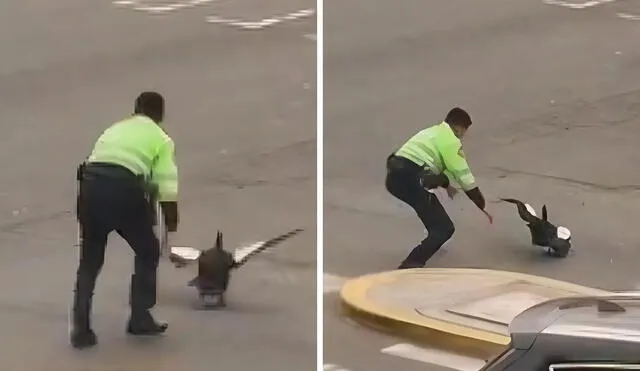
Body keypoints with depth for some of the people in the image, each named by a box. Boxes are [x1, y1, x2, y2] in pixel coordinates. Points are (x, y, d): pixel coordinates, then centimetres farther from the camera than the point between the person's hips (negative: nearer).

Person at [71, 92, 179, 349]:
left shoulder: (114, 130, 31)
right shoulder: (160, 138, 16)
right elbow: (167, 186, 7)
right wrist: (172, 221, 19)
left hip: (90, 183, 4)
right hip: (124, 187, -4)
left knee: (90, 260, 18)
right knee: (147, 252, 20)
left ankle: (81, 329, 12)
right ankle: (140, 319, 22)